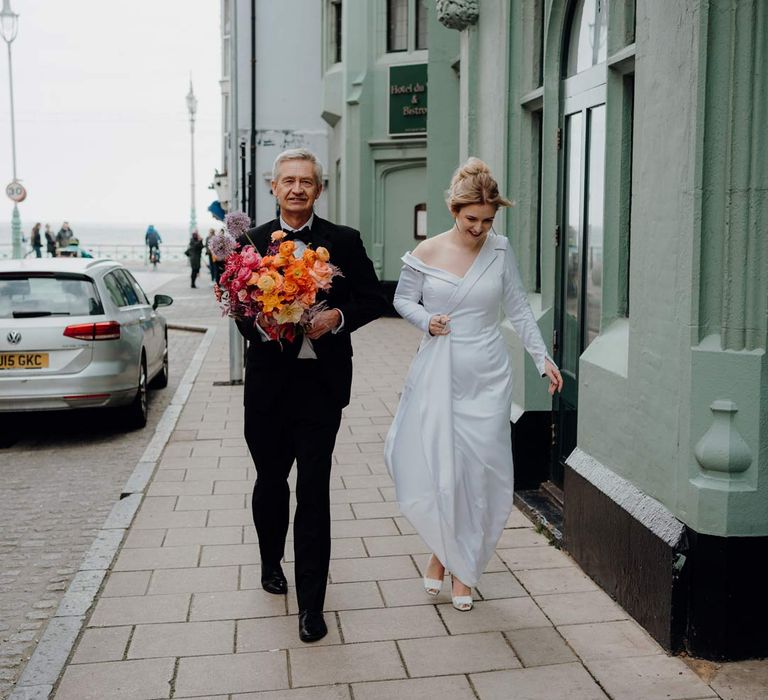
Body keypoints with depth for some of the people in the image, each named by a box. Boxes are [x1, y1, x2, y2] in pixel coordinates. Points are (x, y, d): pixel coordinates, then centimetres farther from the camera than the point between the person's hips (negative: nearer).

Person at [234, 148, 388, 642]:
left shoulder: (344, 242, 1)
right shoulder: (252, 241, 4)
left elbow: (374, 300, 4)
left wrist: (337, 317, -14)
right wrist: (259, 325, -16)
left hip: (322, 382, -2)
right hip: (269, 379, 2)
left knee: (314, 491, -3)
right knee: (271, 480, 18)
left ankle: (312, 604, 6)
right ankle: (271, 561, 45)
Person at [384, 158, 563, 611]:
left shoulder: (500, 251, 0)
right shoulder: (426, 254, -3)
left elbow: (519, 308, 6)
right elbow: (403, 299, 8)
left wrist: (542, 357, 1)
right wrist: (426, 320, -11)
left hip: (487, 378, 1)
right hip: (438, 374, 0)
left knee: (480, 471, 2)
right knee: (433, 468, -2)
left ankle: (463, 567, 19)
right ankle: (441, 548, 26)